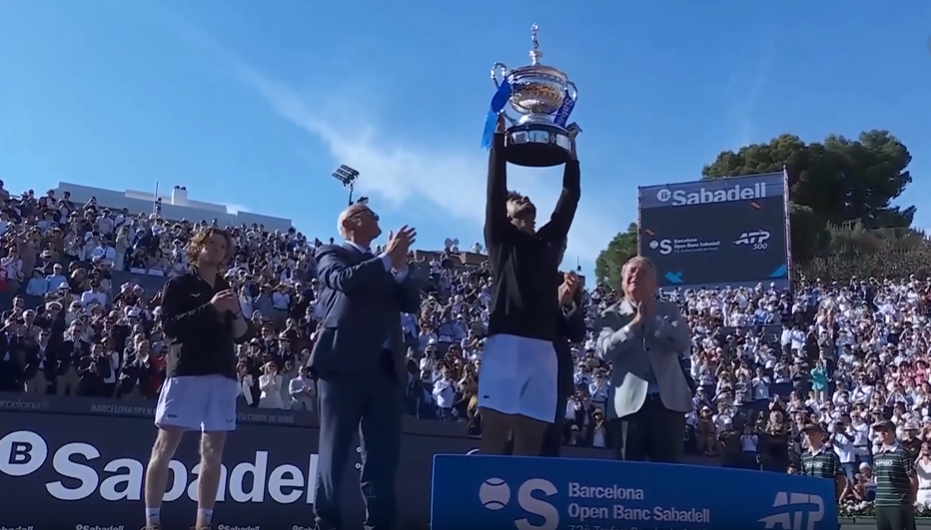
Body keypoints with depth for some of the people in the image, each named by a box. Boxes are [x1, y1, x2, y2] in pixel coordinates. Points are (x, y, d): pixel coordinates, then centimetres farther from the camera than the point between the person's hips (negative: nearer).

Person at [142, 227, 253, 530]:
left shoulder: (227, 290, 19)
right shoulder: (179, 285, 6)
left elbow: (243, 336, 15)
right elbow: (169, 325, -9)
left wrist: (236, 314, -5)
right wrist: (210, 308, -16)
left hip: (223, 375, 5)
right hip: (186, 372, -4)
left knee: (213, 451, 3)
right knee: (165, 446, -6)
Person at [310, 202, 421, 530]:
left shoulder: (385, 267, 24)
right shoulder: (332, 255, 8)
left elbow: (412, 304, 11)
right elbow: (343, 279, -15)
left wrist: (400, 267, -3)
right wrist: (387, 259, -13)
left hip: (386, 367, 5)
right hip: (344, 363, -5)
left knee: (384, 452, 2)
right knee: (334, 450, 1)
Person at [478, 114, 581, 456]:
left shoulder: (550, 241, 24)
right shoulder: (501, 237, 13)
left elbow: (570, 198, 24)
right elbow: (495, 187, 6)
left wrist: (571, 150, 26)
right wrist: (499, 137, 7)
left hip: (544, 347, 4)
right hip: (506, 342, -4)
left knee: (532, 439, 1)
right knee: (494, 434, -8)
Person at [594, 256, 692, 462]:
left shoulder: (669, 311, 12)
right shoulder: (611, 314, 6)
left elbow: (683, 343, -4)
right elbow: (604, 350, -11)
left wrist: (653, 319, -6)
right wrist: (636, 322, -11)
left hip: (669, 401, 2)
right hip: (630, 403, -1)